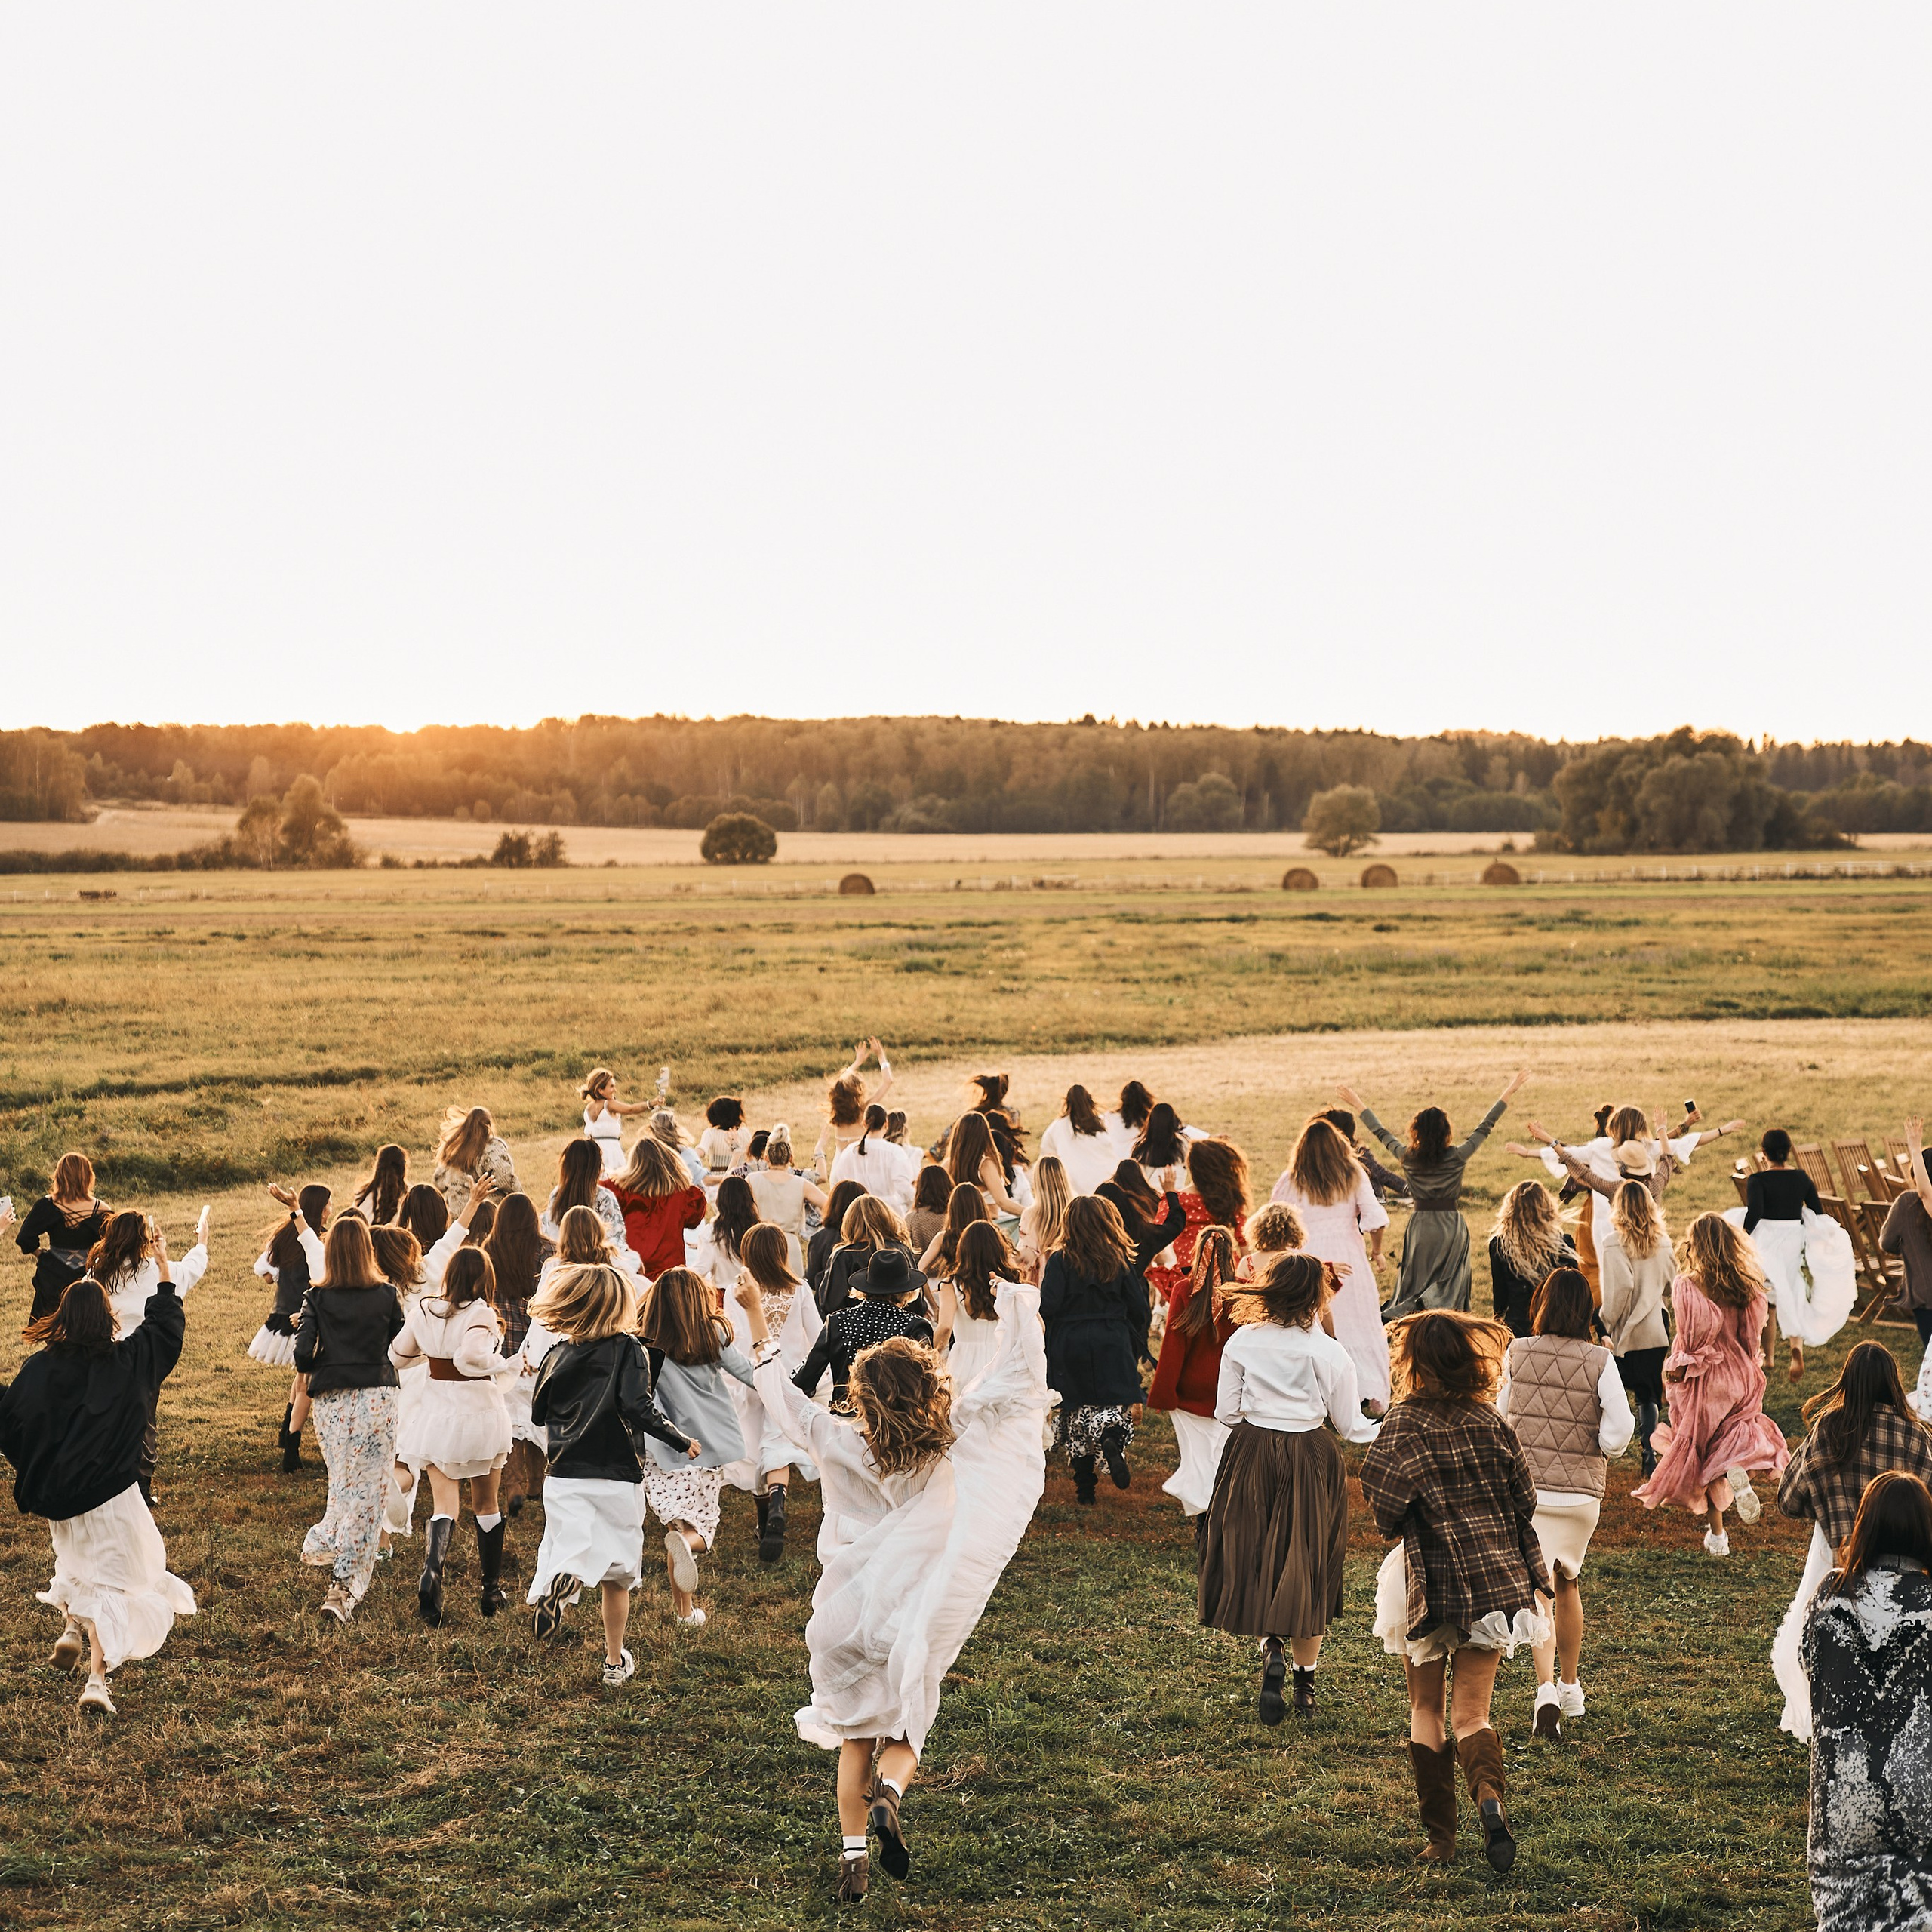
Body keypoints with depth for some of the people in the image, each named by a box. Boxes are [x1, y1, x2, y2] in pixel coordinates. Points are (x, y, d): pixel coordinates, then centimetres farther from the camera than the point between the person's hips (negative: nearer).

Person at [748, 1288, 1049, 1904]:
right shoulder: (955, 1440, -12)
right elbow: (1017, 1375, -6)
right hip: (918, 1621, -1)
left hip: (851, 1616, 1)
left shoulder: (845, 1446, -11)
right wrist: (1017, 1300, 6)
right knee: (905, 1733, 14)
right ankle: (888, 1795, -17)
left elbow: (785, 1402, 4)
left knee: (855, 1740, 17)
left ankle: (852, 1857, 11)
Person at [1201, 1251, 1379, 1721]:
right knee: (1305, 1564, 11)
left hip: (1250, 1458, 1)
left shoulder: (1242, 1342, -5)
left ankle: (1272, 1647, -10)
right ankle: (1305, 1679, 19)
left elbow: (1226, 1414, -1)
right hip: (1311, 1463, -1)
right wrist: (1390, 1429, 18)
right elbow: (1351, 1427, -1)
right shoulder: (1330, 1353, -10)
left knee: (1251, 1560, 14)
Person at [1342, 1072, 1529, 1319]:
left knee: (1415, 1284, 12)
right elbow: (1484, 1128, -2)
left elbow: (1381, 1132, 8)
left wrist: (1359, 1105, 22)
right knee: (1450, 1287, 6)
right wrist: (1508, 1095, 7)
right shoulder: (1457, 1157, -11)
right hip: (1451, 1227, -2)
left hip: (1420, 1227, 2)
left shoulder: (1407, 1157, -6)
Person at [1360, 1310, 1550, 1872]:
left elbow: (1385, 1509, -19)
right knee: (1472, 1714, 5)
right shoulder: (1490, 1420, 0)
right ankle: (1489, 1796, -24)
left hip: (1430, 1583, -2)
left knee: (1427, 1709, 15)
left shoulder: (1405, 1424, -10)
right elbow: (1525, 1499, 4)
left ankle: (1440, 1837, 16)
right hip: (1496, 1579, 2)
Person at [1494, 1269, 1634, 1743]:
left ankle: (1546, 1689, -21)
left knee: (1538, 1589, -2)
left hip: (1526, 1486, -1)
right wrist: (1601, 1450, 5)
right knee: (1567, 1582, 21)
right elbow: (1620, 1424, -15)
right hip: (1582, 1489, 1)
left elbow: (1500, 1414, 3)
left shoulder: (1516, 1353, -5)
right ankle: (1570, 1685, 34)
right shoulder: (1600, 1361, -7)